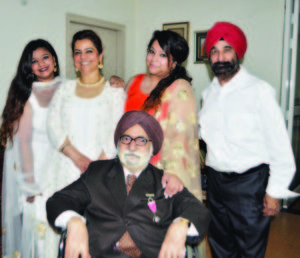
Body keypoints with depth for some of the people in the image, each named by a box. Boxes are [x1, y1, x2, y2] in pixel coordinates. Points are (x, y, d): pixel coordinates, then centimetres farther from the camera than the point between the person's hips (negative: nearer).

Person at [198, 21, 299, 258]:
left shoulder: (259, 90, -13)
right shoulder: (209, 92, 6)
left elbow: (280, 146, -12)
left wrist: (274, 192, -11)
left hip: (249, 183, -6)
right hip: (215, 180, 6)